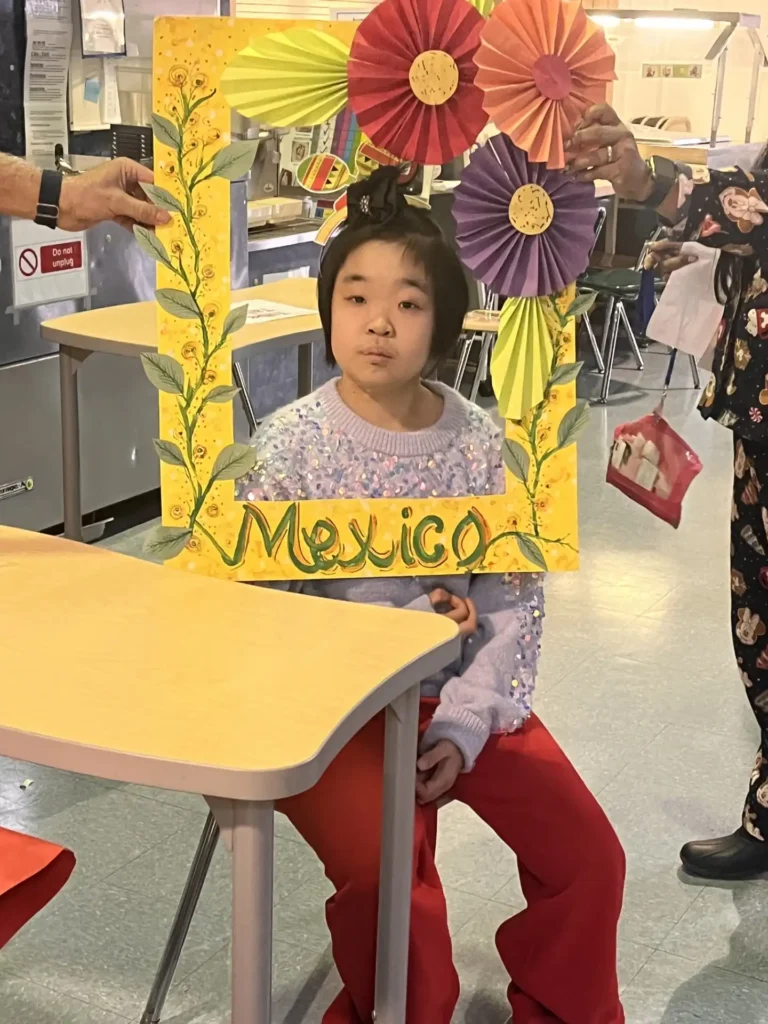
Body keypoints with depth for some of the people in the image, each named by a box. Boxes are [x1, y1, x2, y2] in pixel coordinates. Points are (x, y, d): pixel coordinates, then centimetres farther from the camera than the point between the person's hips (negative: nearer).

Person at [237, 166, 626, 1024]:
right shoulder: (290, 444, -12)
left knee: (590, 859, -1)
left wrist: (463, 727, -13)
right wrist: (411, 619, -17)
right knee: (386, 878, -23)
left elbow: (514, 599, -3)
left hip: (463, 696, 3)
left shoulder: (482, 443, -6)